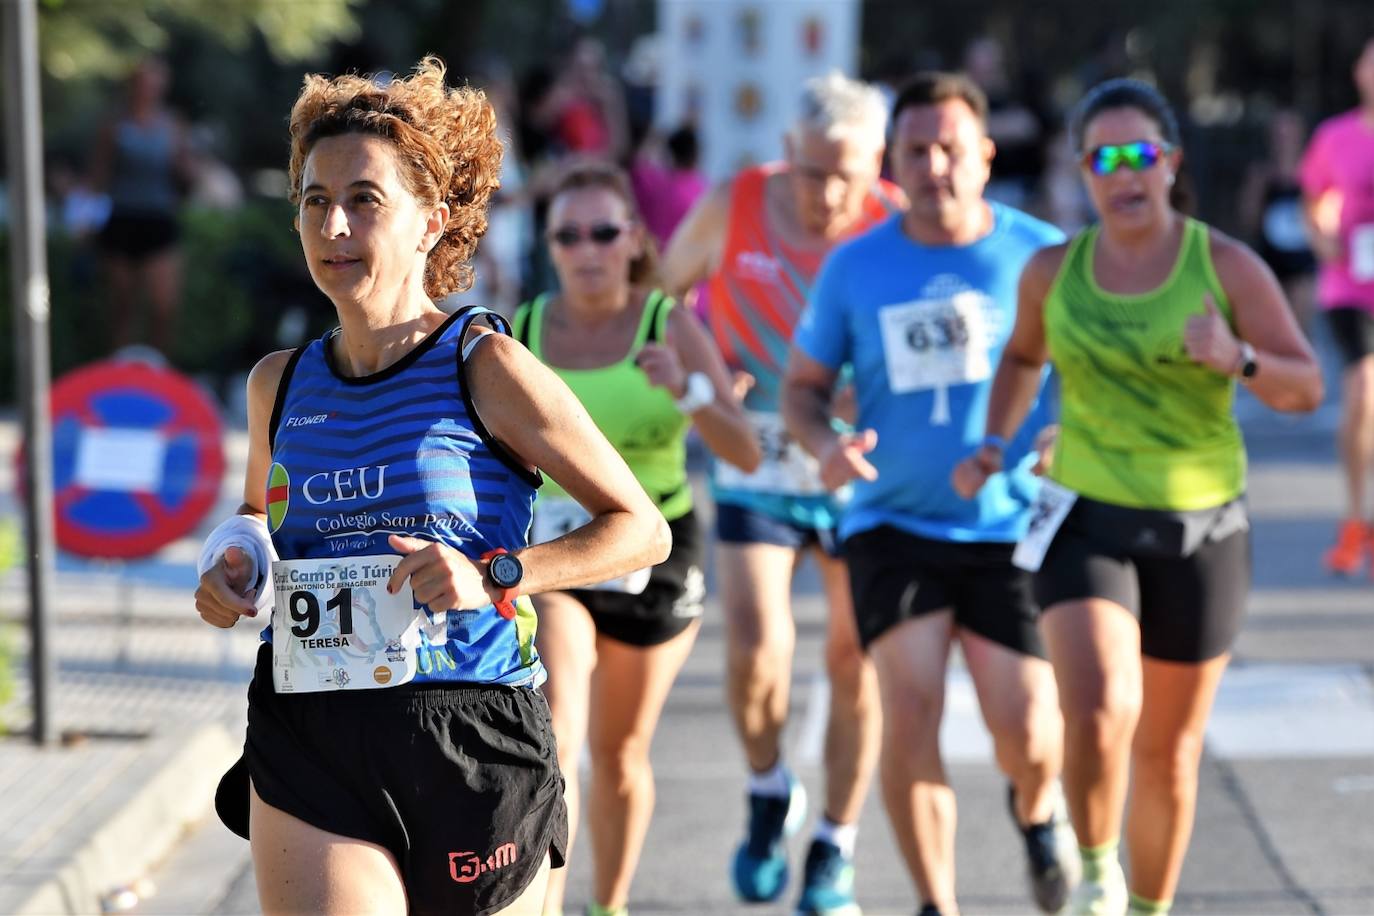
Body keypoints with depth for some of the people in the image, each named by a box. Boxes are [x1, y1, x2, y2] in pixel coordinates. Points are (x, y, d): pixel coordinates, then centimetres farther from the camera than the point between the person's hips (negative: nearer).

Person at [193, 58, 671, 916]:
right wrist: (230, 574, 6)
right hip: (310, 751, 3)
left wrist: (494, 575, -17)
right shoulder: (279, 384, 9)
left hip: (471, 741, -2)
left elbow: (644, 528, -3)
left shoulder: (485, 369, -6)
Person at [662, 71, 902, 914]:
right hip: (757, 464, 0)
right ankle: (770, 794, 16)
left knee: (855, 661, 3)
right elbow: (659, 293, 7)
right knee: (757, 648, -13)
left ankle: (837, 848, 19)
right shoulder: (730, 211, -9)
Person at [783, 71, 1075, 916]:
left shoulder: (1040, 253, -2)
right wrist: (827, 446, -12)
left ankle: (1037, 810, 33)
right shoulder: (855, 267, 1)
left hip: (1011, 526, 0)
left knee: (1026, 732, -6)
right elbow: (804, 384, 10)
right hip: (894, 521, 1)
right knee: (911, 711, -14)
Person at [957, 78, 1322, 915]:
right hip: (1088, 523, 0)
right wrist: (995, 444, 6)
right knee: (1100, 713, -23)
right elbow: (1024, 356, 20)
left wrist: (1239, 360, -26)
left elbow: (1308, 387, -7)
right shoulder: (1053, 271, -1)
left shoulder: (1228, 266, -8)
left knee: (1169, 750, 10)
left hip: (1199, 530, 0)